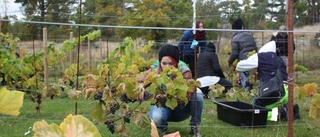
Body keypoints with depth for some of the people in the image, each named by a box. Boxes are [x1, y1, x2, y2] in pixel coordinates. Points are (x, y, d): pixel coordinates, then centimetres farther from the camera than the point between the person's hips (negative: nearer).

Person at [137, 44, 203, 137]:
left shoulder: (182, 68, -20)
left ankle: (194, 127, -7)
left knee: (197, 92, -28)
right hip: (163, 106, -1)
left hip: (181, 109, 1)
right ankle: (163, 128, 3)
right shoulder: (155, 70, -17)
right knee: (156, 116, -36)